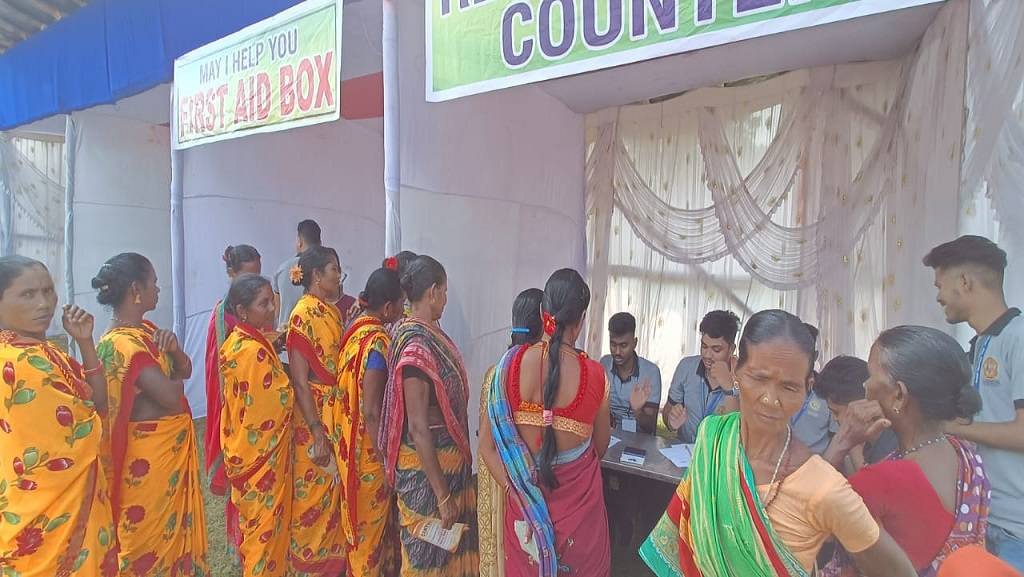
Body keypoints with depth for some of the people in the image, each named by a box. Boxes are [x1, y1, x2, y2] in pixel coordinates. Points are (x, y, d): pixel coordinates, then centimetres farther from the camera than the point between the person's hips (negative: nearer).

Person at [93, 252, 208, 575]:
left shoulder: (146, 329, 5)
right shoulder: (123, 343, -24)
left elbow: (186, 370, 7)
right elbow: (170, 397, -29)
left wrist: (174, 349, -14)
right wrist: (174, 380, -6)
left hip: (172, 446, 9)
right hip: (150, 454, -9)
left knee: (173, 524, 22)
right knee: (152, 531, 10)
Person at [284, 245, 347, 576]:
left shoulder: (333, 311, 6)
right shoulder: (303, 315, -17)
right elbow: (299, 380, -20)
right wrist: (317, 433, -21)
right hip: (315, 419, -8)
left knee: (334, 488, 19)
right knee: (315, 492, 7)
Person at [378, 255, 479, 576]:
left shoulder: (429, 333, 2)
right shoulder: (417, 345, -25)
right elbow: (419, 429, -25)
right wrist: (442, 495, -21)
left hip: (448, 456, 9)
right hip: (428, 463, -9)